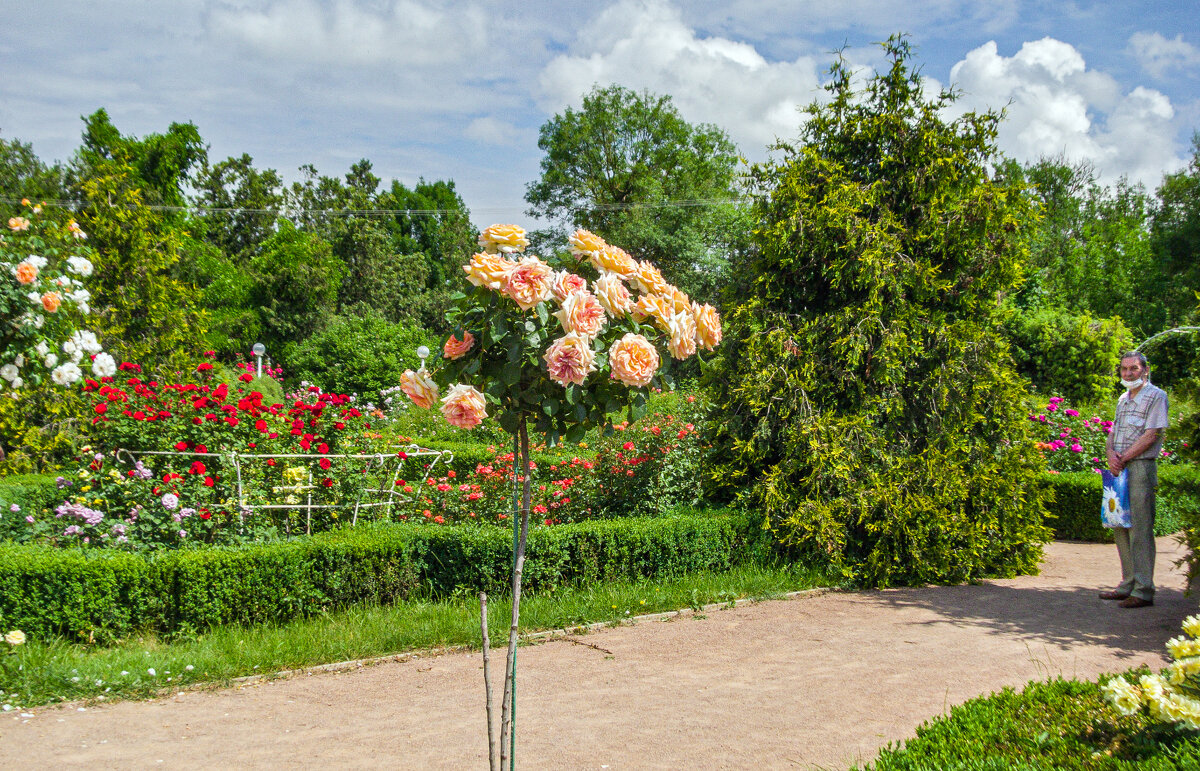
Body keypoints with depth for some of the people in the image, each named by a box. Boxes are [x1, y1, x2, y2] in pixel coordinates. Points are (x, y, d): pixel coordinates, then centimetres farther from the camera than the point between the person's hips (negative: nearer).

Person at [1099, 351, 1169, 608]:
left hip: (1141, 468, -8)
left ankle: (1144, 590, -6)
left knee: (1140, 529, -9)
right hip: (1120, 470, 8)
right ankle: (1128, 584, 17)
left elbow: (1151, 435, -11)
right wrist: (1111, 454, -4)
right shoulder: (1123, 399, 20)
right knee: (1120, 528, 9)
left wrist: (1123, 459, -12)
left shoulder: (1156, 396, -4)